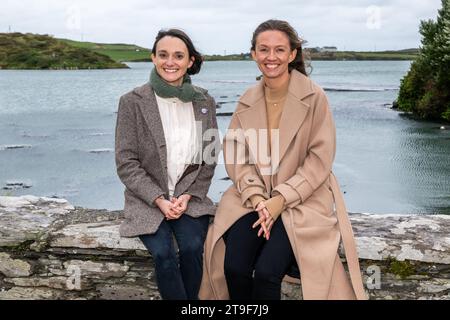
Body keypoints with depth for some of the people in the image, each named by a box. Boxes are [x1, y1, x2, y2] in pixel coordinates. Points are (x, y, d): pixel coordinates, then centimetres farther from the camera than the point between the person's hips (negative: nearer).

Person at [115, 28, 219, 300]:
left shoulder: (205, 102, 4)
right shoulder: (133, 102, -5)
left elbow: (209, 158, 7)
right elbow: (126, 163, -6)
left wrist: (188, 196, -6)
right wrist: (160, 200, -14)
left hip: (191, 198, 2)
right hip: (147, 200, -2)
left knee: (192, 247, -24)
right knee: (164, 254, -25)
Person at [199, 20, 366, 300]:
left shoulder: (315, 97, -8)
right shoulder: (247, 100, 6)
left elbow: (320, 159, -9)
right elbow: (235, 155, 4)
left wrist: (281, 199, -17)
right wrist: (256, 197, -12)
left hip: (302, 200, -3)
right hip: (255, 198, 4)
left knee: (266, 272, -23)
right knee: (234, 268, -18)